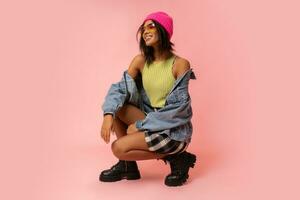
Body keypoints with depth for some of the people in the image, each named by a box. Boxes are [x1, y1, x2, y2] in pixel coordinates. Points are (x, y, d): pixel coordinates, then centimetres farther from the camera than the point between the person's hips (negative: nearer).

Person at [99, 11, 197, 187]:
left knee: (119, 148, -19)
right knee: (115, 106, -9)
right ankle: (128, 165, 1)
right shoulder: (140, 61, 1)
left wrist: (140, 125, -16)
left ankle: (176, 158, -3)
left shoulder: (180, 64, -14)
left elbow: (177, 107, -16)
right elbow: (120, 89, -5)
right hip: (149, 122, 6)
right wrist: (108, 115, -24)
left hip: (173, 130, -6)